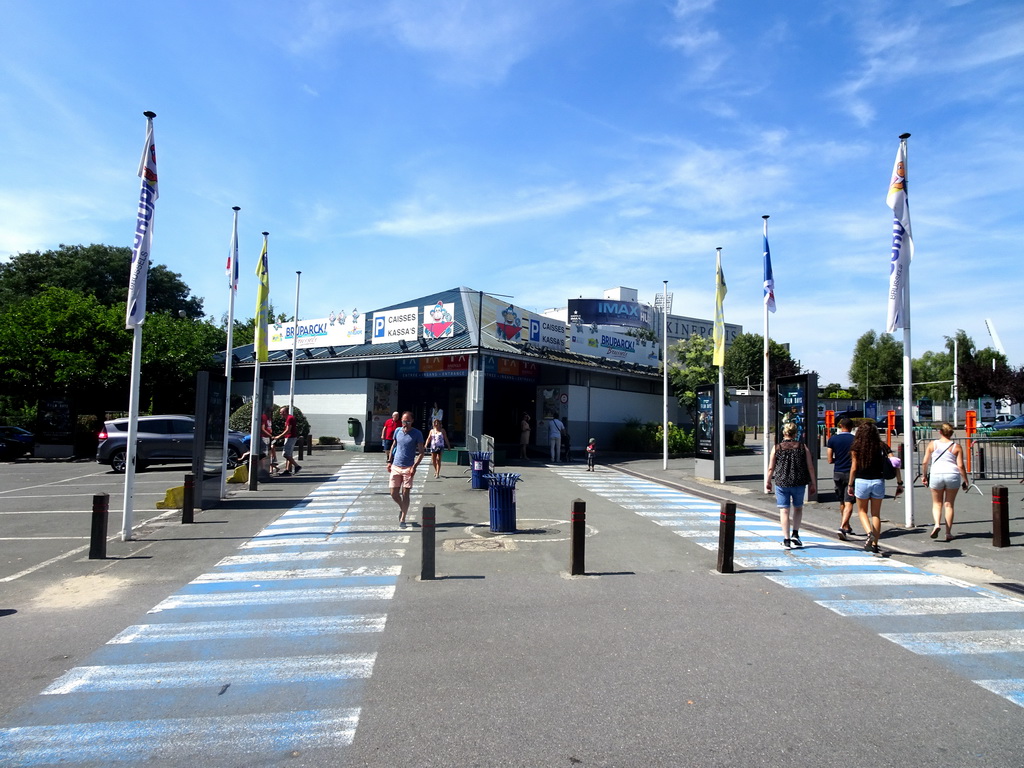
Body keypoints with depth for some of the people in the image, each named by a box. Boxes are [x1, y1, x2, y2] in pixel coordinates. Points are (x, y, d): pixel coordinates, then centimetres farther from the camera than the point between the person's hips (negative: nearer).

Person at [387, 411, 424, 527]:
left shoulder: (417, 434, -6)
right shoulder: (397, 431, 6)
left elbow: (421, 452, -7)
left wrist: (414, 466, -17)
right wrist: (389, 461, 11)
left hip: (408, 468, -3)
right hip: (395, 466, 4)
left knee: (405, 494, -1)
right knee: (394, 493, 5)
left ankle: (402, 519, 8)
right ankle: (402, 508, 34)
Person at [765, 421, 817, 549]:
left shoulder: (777, 448, -3)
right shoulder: (803, 447, -1)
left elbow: (771, 468, -2)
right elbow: (810, 467, 0)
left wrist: (768, 482, 11)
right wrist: (813, 483, 9)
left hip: (781, 483, -1)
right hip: (799, 483, 1)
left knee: (784, 511, 4)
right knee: (798, 508, 21)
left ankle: (786, 539, 4)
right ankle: (795, 534, 12)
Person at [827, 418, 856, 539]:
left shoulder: (832, 439, -1)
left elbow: (830, 460, -1)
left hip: (837, 473, 3)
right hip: (851, 474, -3)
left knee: (842, 503, 17)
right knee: (848, 503, -5)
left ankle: (847, 527, 31)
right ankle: (842, 527, -20)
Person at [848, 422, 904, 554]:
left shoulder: (856, 448, -4)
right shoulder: (882, 447, 2)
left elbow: (854, 468, -4)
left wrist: (850, 484, 6)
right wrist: (899, 483, 0)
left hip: (862, 482, -2)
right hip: (878, 482, 2)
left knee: (862, 511, 15)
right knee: (876, 514, 12)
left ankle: (869, 533, -11)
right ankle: (874, 544, 12)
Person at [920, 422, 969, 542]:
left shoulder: (932, 444, 4)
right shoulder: (956, 446, 2)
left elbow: (925, 462, 2)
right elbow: (960, 465, -4)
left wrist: (924, 475, 14)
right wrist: (965, 480, 5)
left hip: (936, 475, 0)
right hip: (952, 475, 0)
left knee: (937, 503, 13)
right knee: (949, 504, 10)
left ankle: (937, 524, -13)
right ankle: (948, 533, 11)